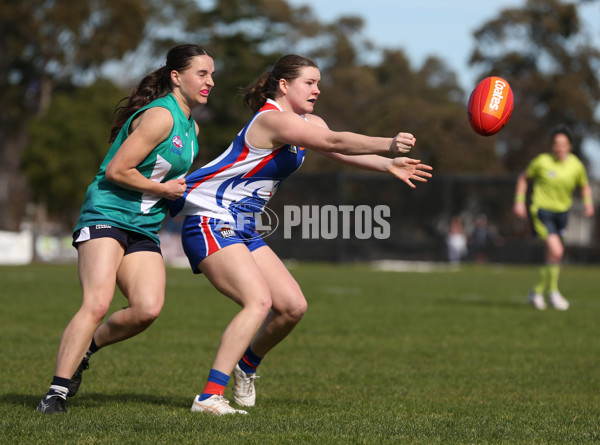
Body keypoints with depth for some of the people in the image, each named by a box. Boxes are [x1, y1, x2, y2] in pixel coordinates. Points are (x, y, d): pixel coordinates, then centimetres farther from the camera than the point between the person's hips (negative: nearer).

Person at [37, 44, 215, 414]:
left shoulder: (192, 127, 16)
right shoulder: (160, 116, -13)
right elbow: (116, 170, -17)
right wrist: (162, 189, -8)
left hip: (144, 229, 8)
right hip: (107, 214, -8)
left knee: (148, 309, -14)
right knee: (98, 303, -23)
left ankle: (84, 348, 10)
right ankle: (57, 393, -19)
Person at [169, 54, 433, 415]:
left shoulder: (308, 123, 13)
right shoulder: (273, 119, -18)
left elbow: (343, 152, 2)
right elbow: (335, 142, -30)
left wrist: (388, 165, -13)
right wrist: (388, 145, -38)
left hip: (243, 230, 10)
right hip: (210, 220, -10)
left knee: (293, 307, 5)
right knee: (259, 301, -25)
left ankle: (246, 364, 30)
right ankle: (210, 397, -27)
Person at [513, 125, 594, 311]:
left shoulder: (576, 166, -2)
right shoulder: (542, 161, -10)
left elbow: (585, 186, 15)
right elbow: (523, 178, 6)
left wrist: (588, 203, -3)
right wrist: (519, 201, -2)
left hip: (561, 212, 5)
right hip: (541, 212, -5)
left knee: (552, 255, 9)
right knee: (556, 251, -20)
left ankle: (536, 291, 27)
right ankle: (553, 291, -4)